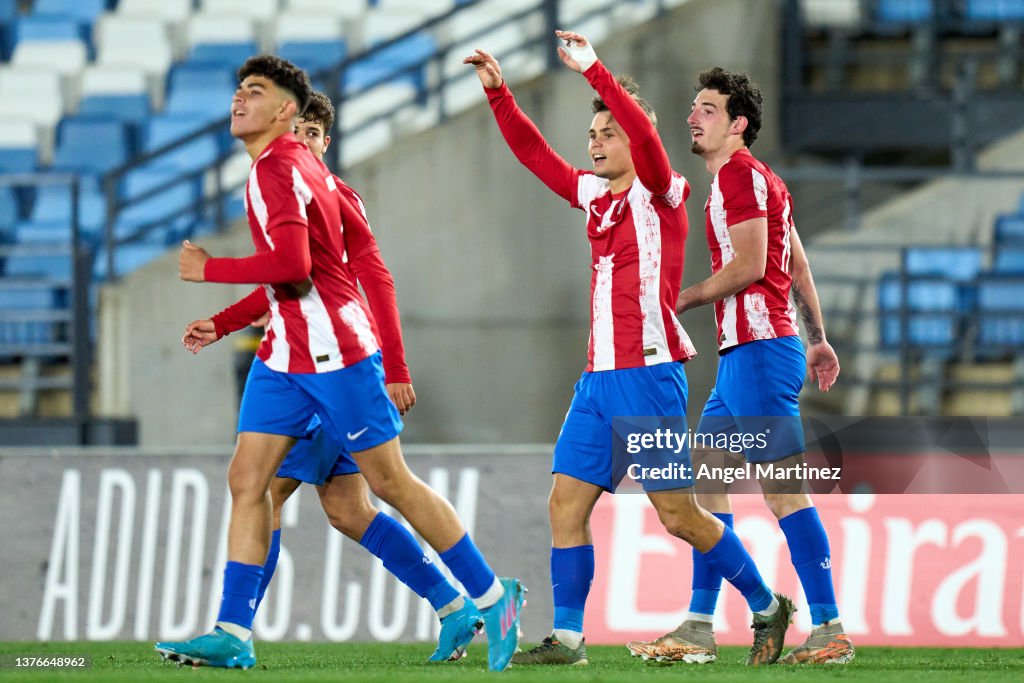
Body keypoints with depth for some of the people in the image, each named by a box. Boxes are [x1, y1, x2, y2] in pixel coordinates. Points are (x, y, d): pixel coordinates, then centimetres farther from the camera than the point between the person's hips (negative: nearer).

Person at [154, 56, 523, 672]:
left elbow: (292, 264, -28)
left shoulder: (279, 170, -16)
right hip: (284, 356, 10)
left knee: (393, 484, -1)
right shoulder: (296, 162, 14)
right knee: (247, 479, 0)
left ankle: (492, 597, 11)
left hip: (335, 353, -10)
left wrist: (209, 270, -18)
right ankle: (233, 635, -3)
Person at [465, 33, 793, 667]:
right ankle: (568, 636, 2)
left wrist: (596, 71, -28)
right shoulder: (594, 194, 15)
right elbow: (536, 154, 21)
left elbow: (645, 135, -23)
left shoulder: (660, 193, -5)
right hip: (599, 377, 7)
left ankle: (767, 606, 10)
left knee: (678, 512, -5)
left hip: (649, 372, -7)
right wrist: (499, 94, 10)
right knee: (567, 502, 0)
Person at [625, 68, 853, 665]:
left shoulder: (741, 174, -10)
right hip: (743, 352, 11)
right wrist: (819, 339, 24)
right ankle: (699, 628, 12)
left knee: (783, 489, -11)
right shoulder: (762, 179, 21)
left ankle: (830, 631, -11)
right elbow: (798, 265, 23)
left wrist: (683, 300, -9)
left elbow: (749, 266, -18)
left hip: (760, 349, -11)